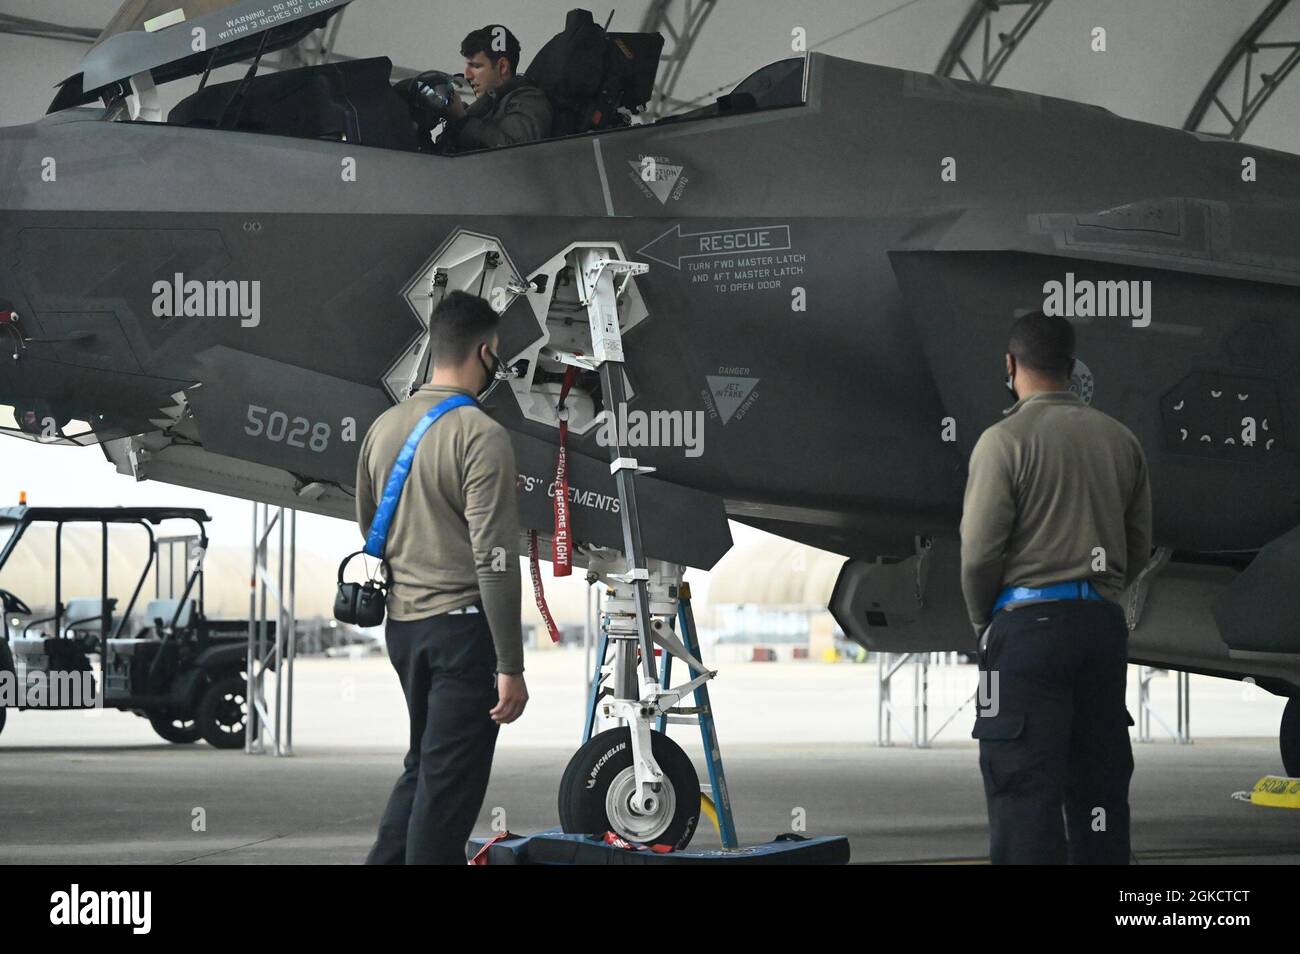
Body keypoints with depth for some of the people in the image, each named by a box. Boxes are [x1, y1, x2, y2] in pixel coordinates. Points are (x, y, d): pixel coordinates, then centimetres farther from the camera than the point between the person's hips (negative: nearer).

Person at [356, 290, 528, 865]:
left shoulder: (384, 428, 9)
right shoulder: (481, 436, -15)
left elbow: (368, 530, 18)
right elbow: (494, 559, -19)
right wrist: (510, 666, -17)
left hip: (402, 625, 8)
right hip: (462, 626, -8)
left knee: (424, 766, 21)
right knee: (450, 783, -3)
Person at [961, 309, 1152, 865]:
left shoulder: (1005, 441, -8)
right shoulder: (1120, 440, 11)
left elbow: (980, 550, -10)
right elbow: (1139, 549, 14)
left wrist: (983, 621, 6)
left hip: (1028, 622, -6)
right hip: (1104, 622, 6)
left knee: (1024, 786, -6)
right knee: (1101, 782, 11)